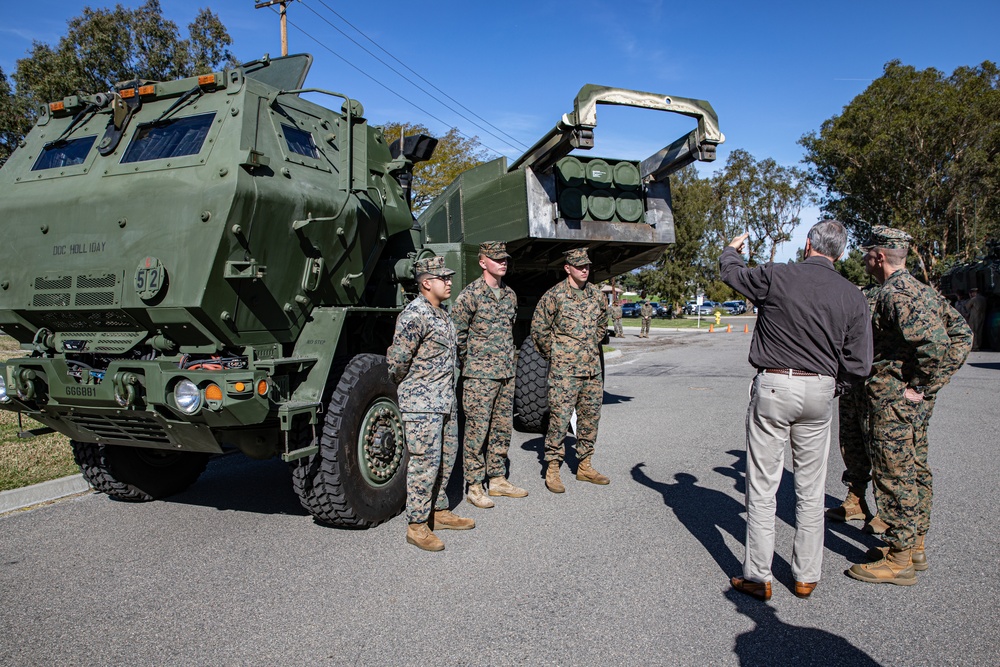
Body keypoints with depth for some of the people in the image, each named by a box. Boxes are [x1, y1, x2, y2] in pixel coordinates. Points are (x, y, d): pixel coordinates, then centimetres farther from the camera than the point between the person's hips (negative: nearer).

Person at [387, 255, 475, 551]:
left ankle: (439, 511, 30)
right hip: (421, 405, -9)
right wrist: (406, 387, -1)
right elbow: (397, 359, -17)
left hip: (446, 402, 9)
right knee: (424, 462, -5)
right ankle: (416, 525, 5)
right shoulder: (415, 315, -17)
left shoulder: (442, 315, 14)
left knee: (445, 458, 16)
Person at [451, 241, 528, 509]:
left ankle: (497, 479, 24)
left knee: (502, 429, 12)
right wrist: (468, 364, -3)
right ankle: (474, 487, 7)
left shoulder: (510, 295, 12)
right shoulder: (471, 294, -9)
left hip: (506, 375, 7)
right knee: (477, 429, -2)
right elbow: (456, 333, -8)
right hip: (479, 376, -7)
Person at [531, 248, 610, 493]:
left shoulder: (596, 295, 9)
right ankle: (552, 469, 4)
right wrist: (552, 355, 2)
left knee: (590, 417, 11)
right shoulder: (555, 295, -8)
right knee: (560, 417, -7)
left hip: (593, 368, 6)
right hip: (564, 370, -6)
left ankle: (584, 466, 23)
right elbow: (539, 328, -4)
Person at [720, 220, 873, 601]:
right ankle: (806, 576, 25)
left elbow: (730, 271, 12)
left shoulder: (776, 277, -7)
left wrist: (732, 248, 34)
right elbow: (859, 365, 2)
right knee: (811, 490, 14)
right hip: (820, 391, 3)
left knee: (762, 488, 4)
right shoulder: (853, 297, 2)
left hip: (773, 387, -3)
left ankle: (757, 577, 12)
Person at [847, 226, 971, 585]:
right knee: (915, 471, 17)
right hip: (916, 405, 10)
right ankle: (915, 546, 30)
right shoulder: (921, 289, 12)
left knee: (894, 476, -2)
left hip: (894, 402, -10)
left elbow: (935, 342, -31)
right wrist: (932, 384, 9)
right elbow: (961, 336, 15)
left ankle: (898, 561, 7)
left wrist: (919, 387, -20)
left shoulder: (895, 294, -18)